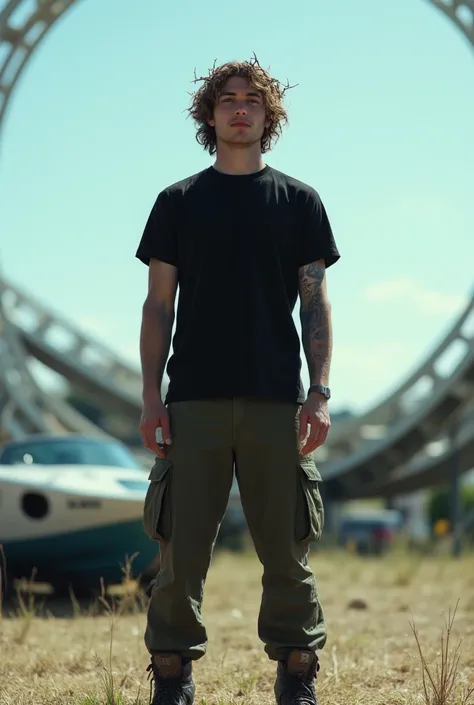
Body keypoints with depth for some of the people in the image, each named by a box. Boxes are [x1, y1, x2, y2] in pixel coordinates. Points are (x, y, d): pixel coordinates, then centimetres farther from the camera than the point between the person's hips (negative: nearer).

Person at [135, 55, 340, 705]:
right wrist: (151, 399, -1)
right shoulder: (179, 202, 11)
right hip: (193, 400, 0)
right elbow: (159, 305, 8)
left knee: (286, 548, 1)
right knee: (182, 546, -1)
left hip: (276, 402, 0)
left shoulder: (299, 201, 10)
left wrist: (319, 394, -3)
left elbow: (315, 303, 7)